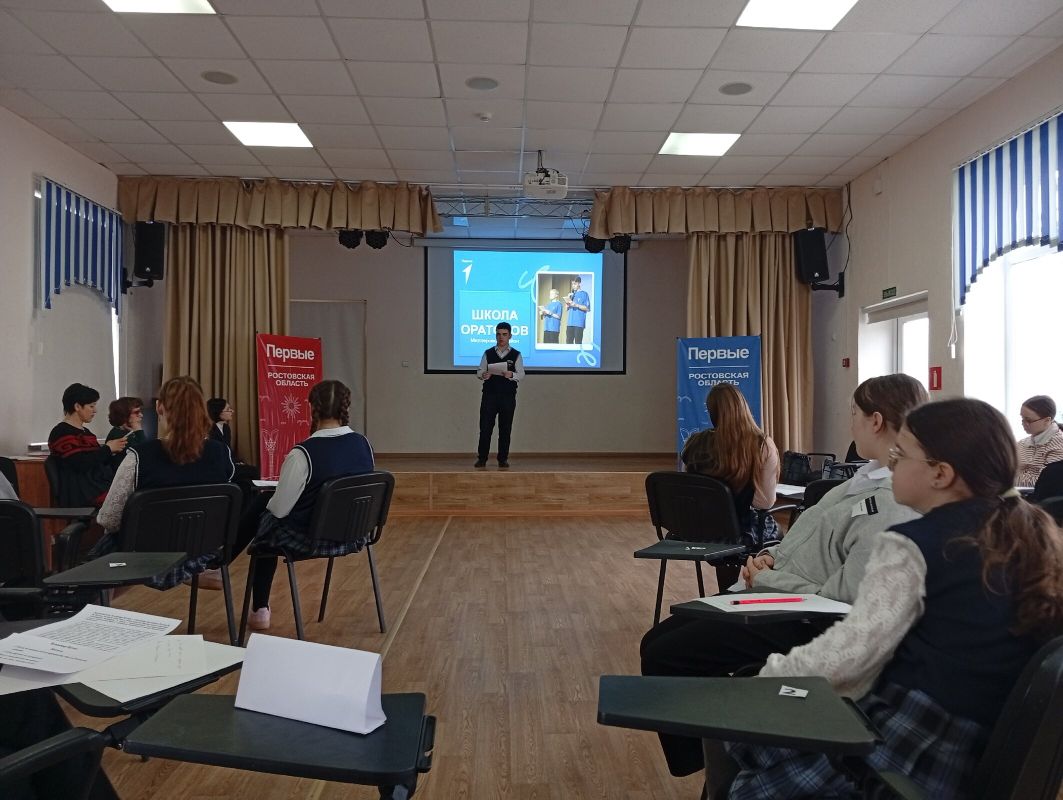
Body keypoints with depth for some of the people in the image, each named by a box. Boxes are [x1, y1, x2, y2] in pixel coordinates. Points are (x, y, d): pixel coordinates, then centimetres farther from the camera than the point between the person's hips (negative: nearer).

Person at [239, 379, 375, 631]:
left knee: (260, 512, 23)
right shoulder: (364, 445, -7)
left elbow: (279, 509, -16)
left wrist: (269, 501, 7)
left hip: (309, 539, -6)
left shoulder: (303, 454, -25)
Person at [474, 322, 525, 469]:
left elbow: (521, 375, -2)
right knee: (485, 427, -1)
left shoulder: (516, 355, 5)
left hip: (508, 396, 0)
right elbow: (479, 371, 6)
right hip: (489, 395, 0)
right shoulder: (488, 353, 9)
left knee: (505, 429, 5)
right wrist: (483, 375, -17)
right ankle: (481, 459, 7)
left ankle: (503, 459, 13)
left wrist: (511, 375, -22)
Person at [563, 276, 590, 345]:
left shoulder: (584, 294, 1)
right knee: (568, 342, 3)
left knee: (578, 343, -7)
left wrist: (576, 305, -15)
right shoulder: (571, 294, 18)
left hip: (579, 323, -6)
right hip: (570, 322, 6)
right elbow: (567, 307, 18)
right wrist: (568, 300, 0)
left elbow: (587, 308, -6)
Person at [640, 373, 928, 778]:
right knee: (656, 640, 10)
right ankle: (703, 759, 23)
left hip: (802, 622, -10)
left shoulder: (894, 507, -23)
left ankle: (701, 764, 12)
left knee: (663, 658, -11)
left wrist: (765, 580, -14)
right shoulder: (871, 475, 8)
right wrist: (771, 556, 1)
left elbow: (837, 599, -25)